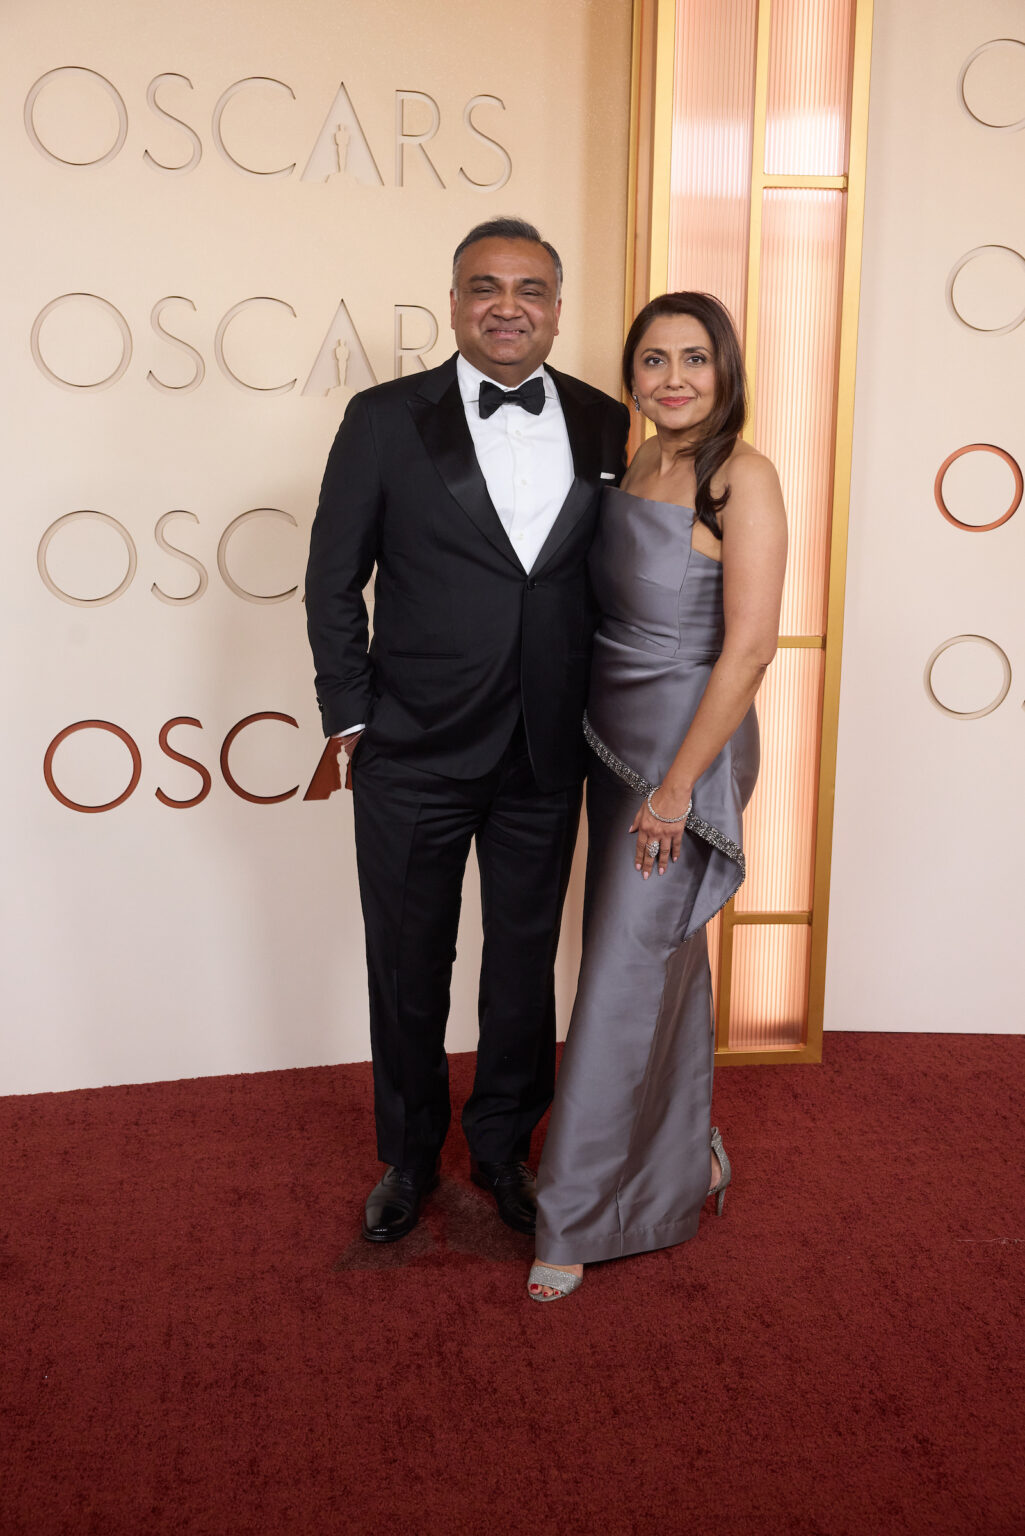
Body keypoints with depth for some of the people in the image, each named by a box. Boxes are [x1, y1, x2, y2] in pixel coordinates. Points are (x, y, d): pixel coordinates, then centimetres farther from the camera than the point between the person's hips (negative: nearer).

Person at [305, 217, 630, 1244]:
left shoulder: (607, 427, 3)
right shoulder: (385, 419, -4)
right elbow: (333, 579, -1)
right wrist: (350, 715, -4)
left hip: (547, 761, 2)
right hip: (413, 756, -2)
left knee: (525, 963, 16)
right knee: (408, 967, 13)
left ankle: (503, 1147, 39)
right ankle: (409, 1155, 36)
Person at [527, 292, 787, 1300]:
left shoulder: (741, 478, -15)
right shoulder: (635, 469, 8)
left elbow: (749, 646, -19)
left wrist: (678, 785, -18)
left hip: (689, 744, -7)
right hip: (615, 739, 7)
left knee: (624, 978, -1)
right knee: (667, 956, 19)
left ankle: (578, 1214, 15)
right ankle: (687, 1149, 39)